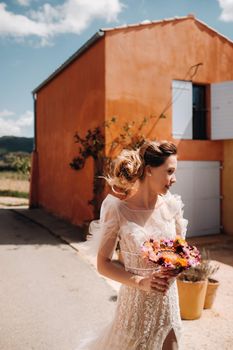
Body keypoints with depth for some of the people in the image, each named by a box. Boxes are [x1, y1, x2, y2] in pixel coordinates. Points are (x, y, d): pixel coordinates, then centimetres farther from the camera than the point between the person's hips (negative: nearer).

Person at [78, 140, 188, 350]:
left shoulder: (171, 205, -6)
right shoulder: (118, 209, -19)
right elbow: (103, 264, -12)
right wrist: (141, 282, -23)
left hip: (168, 300, 4)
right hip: (135, 302, -4)